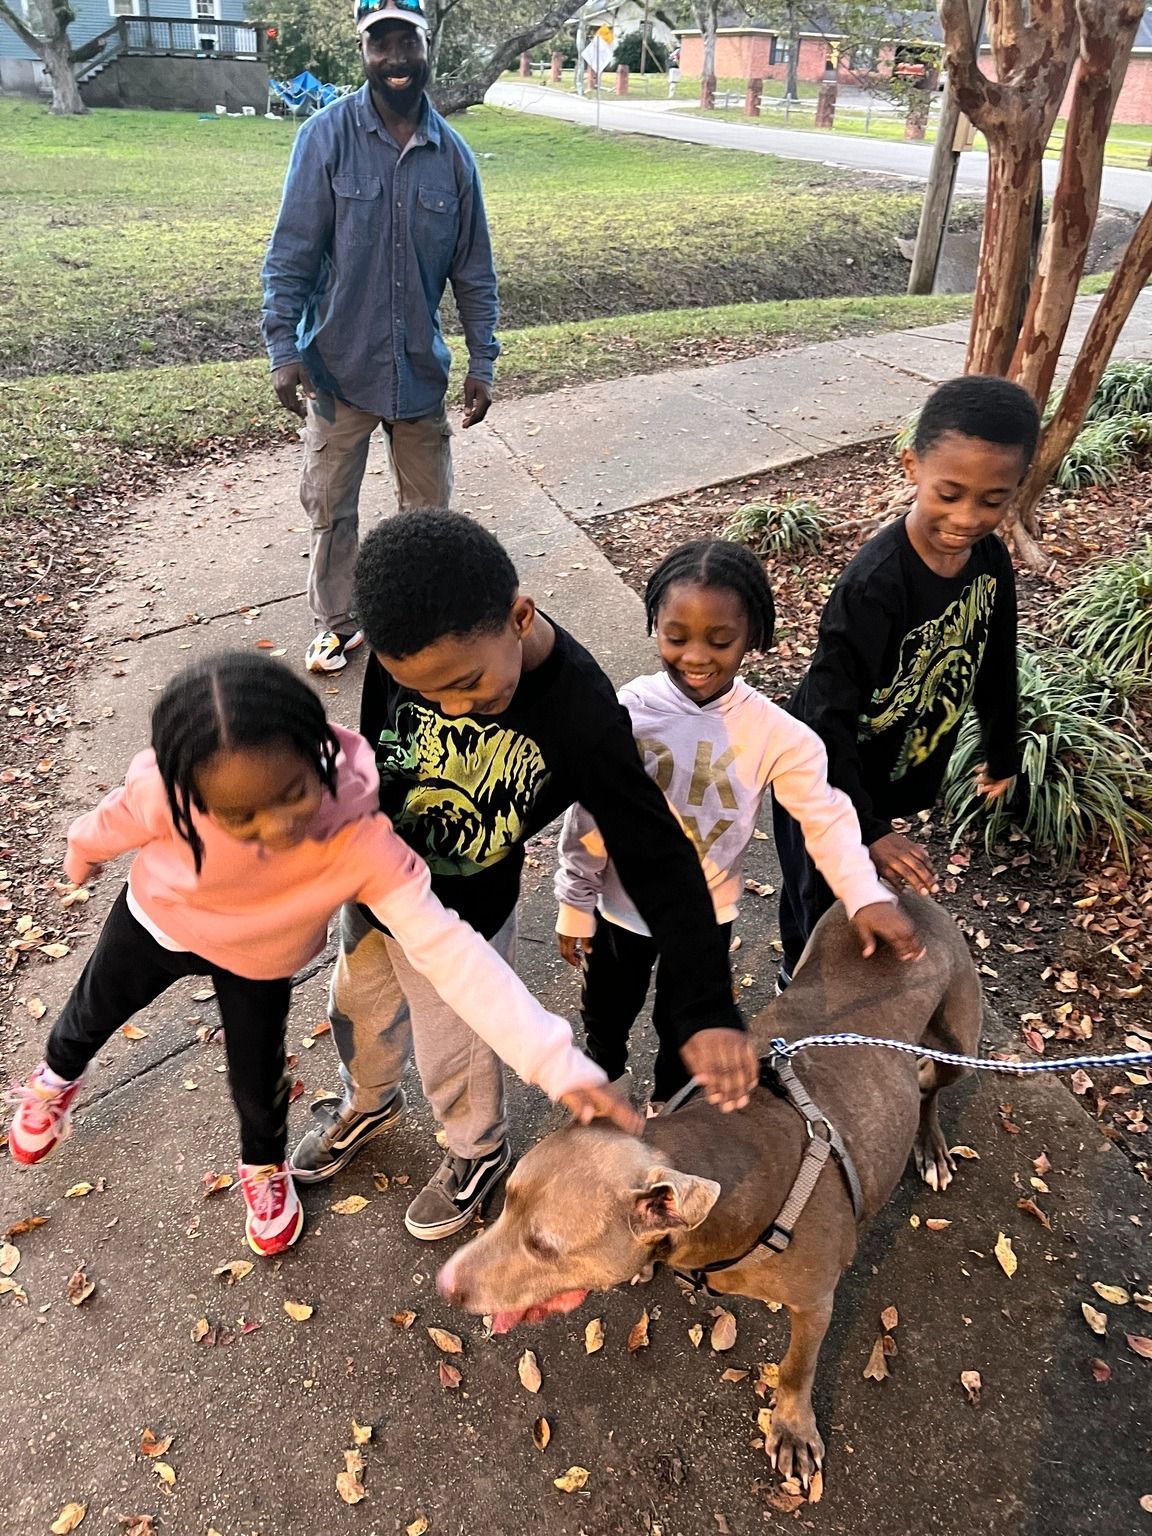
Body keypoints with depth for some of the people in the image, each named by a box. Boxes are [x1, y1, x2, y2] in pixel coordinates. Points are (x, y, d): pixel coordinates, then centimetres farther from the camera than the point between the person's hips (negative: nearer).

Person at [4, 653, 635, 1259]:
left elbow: (447, 947, -44)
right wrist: (83, 851, 9)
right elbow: (119, 819, -16)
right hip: (152, 924, 1)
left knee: (257, 1083, 16)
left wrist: (552, 1059, -52)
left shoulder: (363, 843, -43)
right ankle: (57, 1082, 67)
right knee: (91, 1014, 28)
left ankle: (264, 1168, 53)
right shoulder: (163, 792, -41)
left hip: (256, 964, -1)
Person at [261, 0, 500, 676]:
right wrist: (284, 350, -15)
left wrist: (483, 363, 3)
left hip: (421, 369, 2)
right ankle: (337, 623, 27)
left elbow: (474, 271, 6)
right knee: (331, 506, 8)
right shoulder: (327, 136, -7)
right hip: (338, 368, -2)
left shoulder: (453, 153, 1)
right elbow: (291, 254, -8)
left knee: (430, 506, 12)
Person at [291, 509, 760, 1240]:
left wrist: (707, 1008, -32)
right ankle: (367, 1104, 63)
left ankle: (480, 1153, 54)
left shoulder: (583, 717, -35)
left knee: (451, 1054, 20)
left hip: (458, 922, -4)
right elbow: (373, 742, -3)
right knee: (358, 1009, 29)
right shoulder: (413, 644, -24)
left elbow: (659, 859, -27)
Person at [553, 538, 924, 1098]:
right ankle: (603, 1075, 58)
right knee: (606, 1010, 25)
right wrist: (574, 907, -3)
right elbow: (588, 818, -12)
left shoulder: (773, 732, -21)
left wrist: (866, 896, -30)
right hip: (620, 903, 0)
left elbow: (825, 816, -14)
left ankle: (670, 1103, 56)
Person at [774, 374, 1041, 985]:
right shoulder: (873, 585, -34)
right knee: (819, 893, 17)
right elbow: (829, 717, -30)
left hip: (900, 770, 6)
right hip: (824, 777, -6)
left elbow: (994, 665, 6)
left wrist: (1003, 753, 18)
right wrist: (868, 828, -29)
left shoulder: (990, 559, -11)